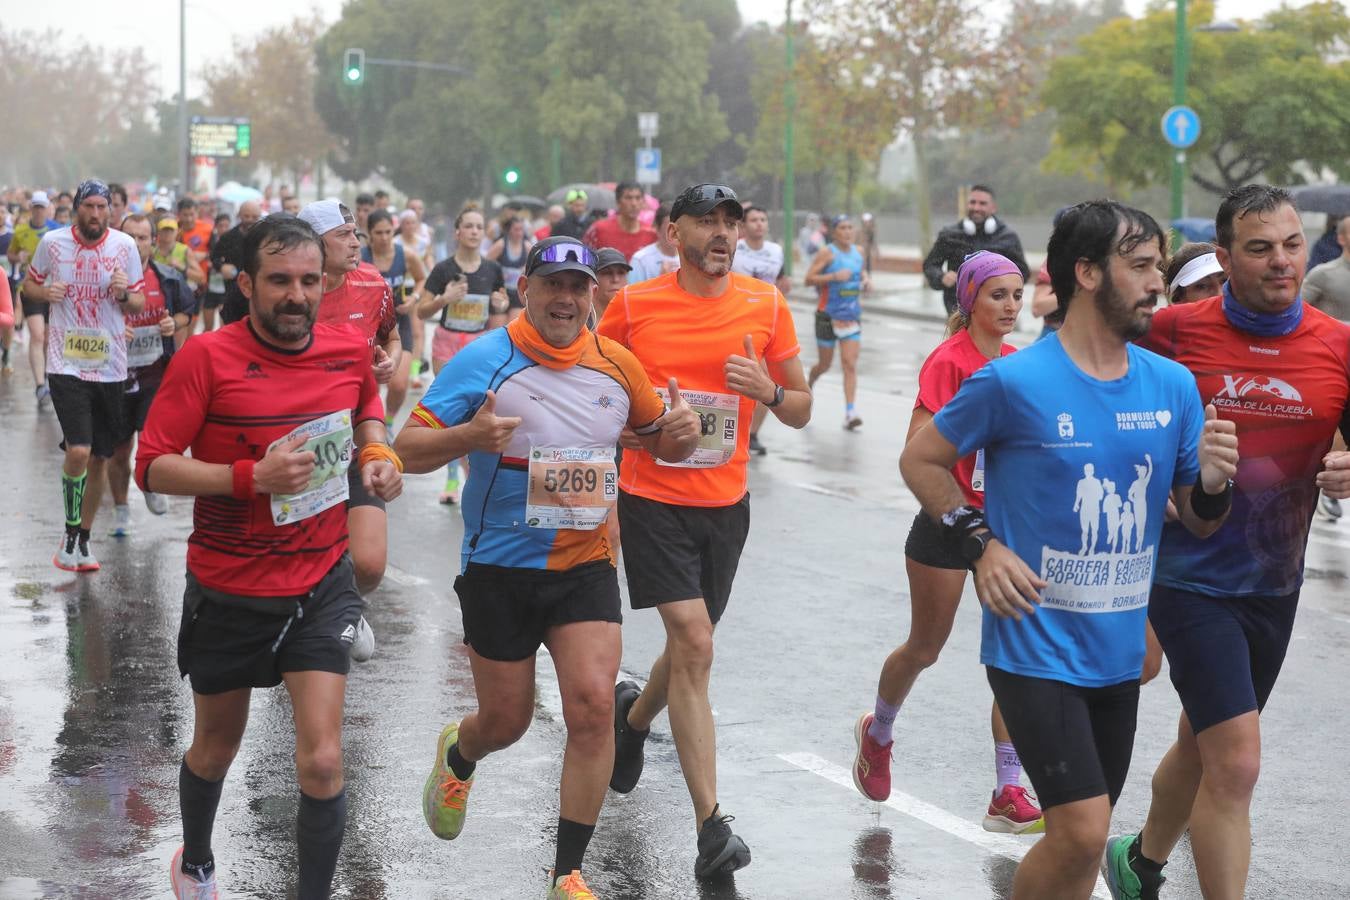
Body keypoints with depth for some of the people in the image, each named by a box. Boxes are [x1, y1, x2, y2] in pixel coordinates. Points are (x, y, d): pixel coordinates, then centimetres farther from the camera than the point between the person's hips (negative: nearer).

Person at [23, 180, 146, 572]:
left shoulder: (125, 246, -1)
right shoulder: (52, 242, -2)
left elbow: (139, 304, 7)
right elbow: (29, 284, 13)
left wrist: (124, 293, -16)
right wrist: (45, 292, -10)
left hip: (110, 367, 2)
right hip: (66, 365, -2)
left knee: (100, 458, 10)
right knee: (78, 451, -18)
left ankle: (84, 540, 25)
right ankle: (70, 534, 2)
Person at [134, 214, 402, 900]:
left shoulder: (350, 349, -3)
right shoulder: (206, 357, -15)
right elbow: (152, 468, -17)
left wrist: (377, 453, -1)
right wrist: (253, 477, -28)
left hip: (320, 586, 2)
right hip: (227, 590, -1)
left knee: (321, 764, -12)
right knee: (215, 748, 19)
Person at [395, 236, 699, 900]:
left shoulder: (617, 365, 1)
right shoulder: (484, 359, -11)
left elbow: (659, 443, 17)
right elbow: (408, 449, -13)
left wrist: (679, 431, -8)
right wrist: (467, 435, -33)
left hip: (586, 564, 2)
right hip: (500, 566, -2)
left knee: (593, 706, -13)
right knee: (506, 720, 8)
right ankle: (457, 756, 47)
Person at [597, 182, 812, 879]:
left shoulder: (766, 306, 0)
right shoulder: (634, 304, -6)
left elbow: (801, 411, 5)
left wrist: (768, 389, -15)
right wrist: (633, 424, -9)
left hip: (725, 502, 4)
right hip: (652, 499, -4)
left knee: (690, 642, 17)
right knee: (694, 642, -15)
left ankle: (635, 714, 52)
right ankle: (712, 827, -12)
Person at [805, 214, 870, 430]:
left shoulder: (858, 252, 7)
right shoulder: (827, 253, -9)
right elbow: (808, 279, -13)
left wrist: (866, 280, 5)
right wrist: (834, 276, -23)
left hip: (852, 317, 3)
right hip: (828, 315, -3)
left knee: (850, 365, -7)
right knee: (825, 364, 9)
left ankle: (850, 414, -11)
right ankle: (809, 382, 45)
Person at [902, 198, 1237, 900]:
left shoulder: (1173, 386, 3)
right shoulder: (1014, 382, -12)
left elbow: (1198, 522, 10)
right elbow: (920, 460, 0)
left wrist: (1214, 485, -12)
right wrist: (980, 544, -11)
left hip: (1118, 651, 6)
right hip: (1036, 643, -6)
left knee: (1080, 836, 14)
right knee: (1082, 833, -14)